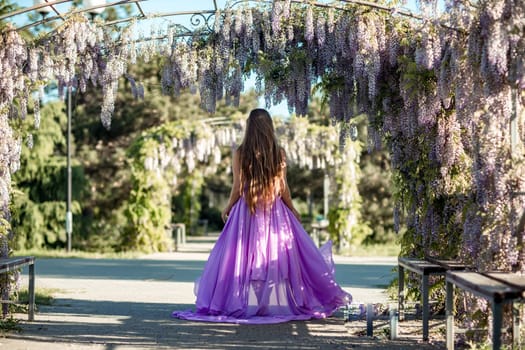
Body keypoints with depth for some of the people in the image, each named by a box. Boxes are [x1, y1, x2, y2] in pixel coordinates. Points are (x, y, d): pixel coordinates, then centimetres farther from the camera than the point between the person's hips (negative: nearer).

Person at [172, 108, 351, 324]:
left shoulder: (240, 153, -5)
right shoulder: (279, 153, -2)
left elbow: (237, 188, -4)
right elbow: (283, 188, 0)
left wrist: (228, 208, 12)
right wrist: (293, 210, 14)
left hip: (247, 212, -1)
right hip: (275, 213, 1)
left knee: (244, 258, 4)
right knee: (277, 257, 6)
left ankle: (241, 304, 5)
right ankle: (278, 302, 7)